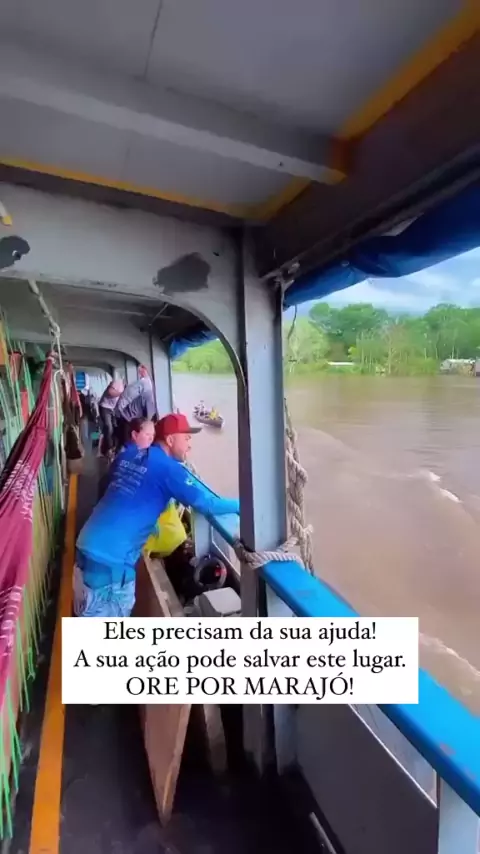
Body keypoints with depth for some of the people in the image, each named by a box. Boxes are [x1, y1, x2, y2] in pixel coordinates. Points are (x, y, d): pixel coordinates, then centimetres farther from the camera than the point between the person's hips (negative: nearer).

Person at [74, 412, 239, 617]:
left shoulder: (128, 455, 8)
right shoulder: (168, 468, -12)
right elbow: (207, 504, -12)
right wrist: (242, 504, -1)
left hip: (89, 547, 8)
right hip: (110, 560, -8)